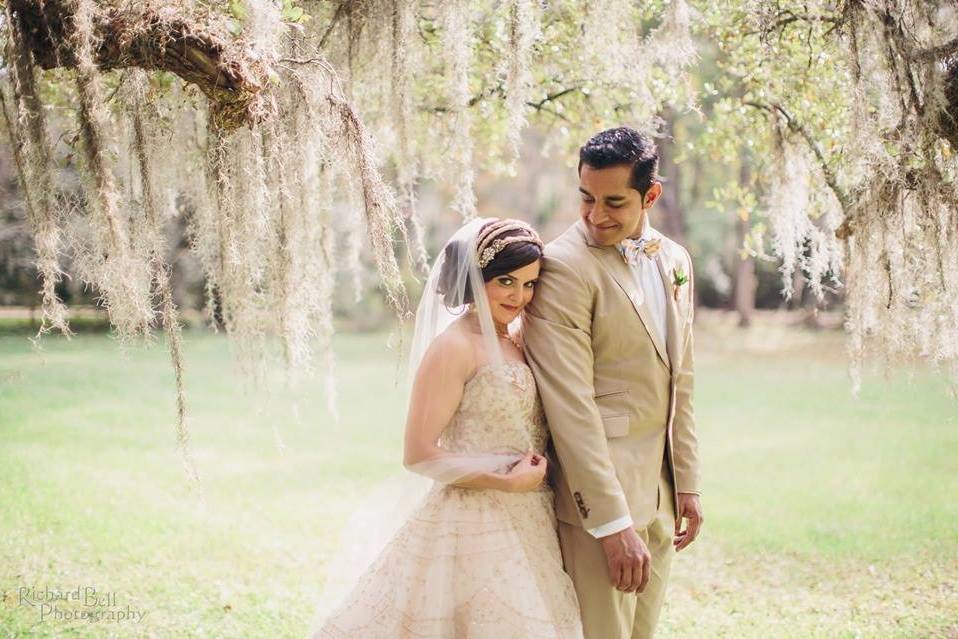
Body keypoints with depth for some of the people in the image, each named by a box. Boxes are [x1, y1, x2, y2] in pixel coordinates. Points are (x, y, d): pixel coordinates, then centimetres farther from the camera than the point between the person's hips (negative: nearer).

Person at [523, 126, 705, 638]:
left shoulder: (674, 260, 10)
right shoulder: (563, 266, -14)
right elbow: (571, 406, -18)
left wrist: (687, 482, 14)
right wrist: (612, 524, -20)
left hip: (659, 494, 7)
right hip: (597, 491, -7)